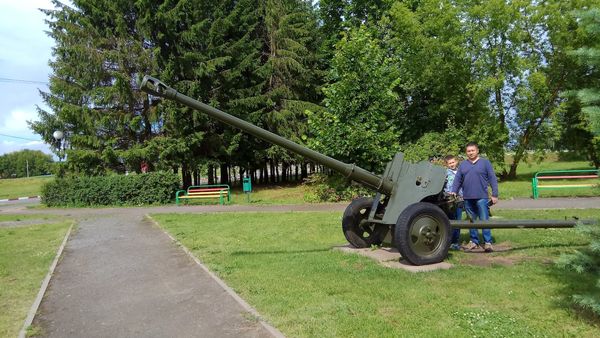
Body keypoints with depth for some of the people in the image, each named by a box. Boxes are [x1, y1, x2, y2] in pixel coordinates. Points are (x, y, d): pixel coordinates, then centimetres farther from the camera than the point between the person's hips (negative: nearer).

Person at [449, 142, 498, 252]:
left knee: (484, 220, -4)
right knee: (471, 221, 10)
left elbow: (493, 179, 1)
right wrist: (453, 191, -2)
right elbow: (457, 180, 12)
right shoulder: (462, 165, 13)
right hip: (467, 198, 4)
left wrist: (494, 195, -5)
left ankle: (487, 243, 2)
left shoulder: (485, 163, 4)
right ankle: (474, 242, 19)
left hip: (481, 197, -4)